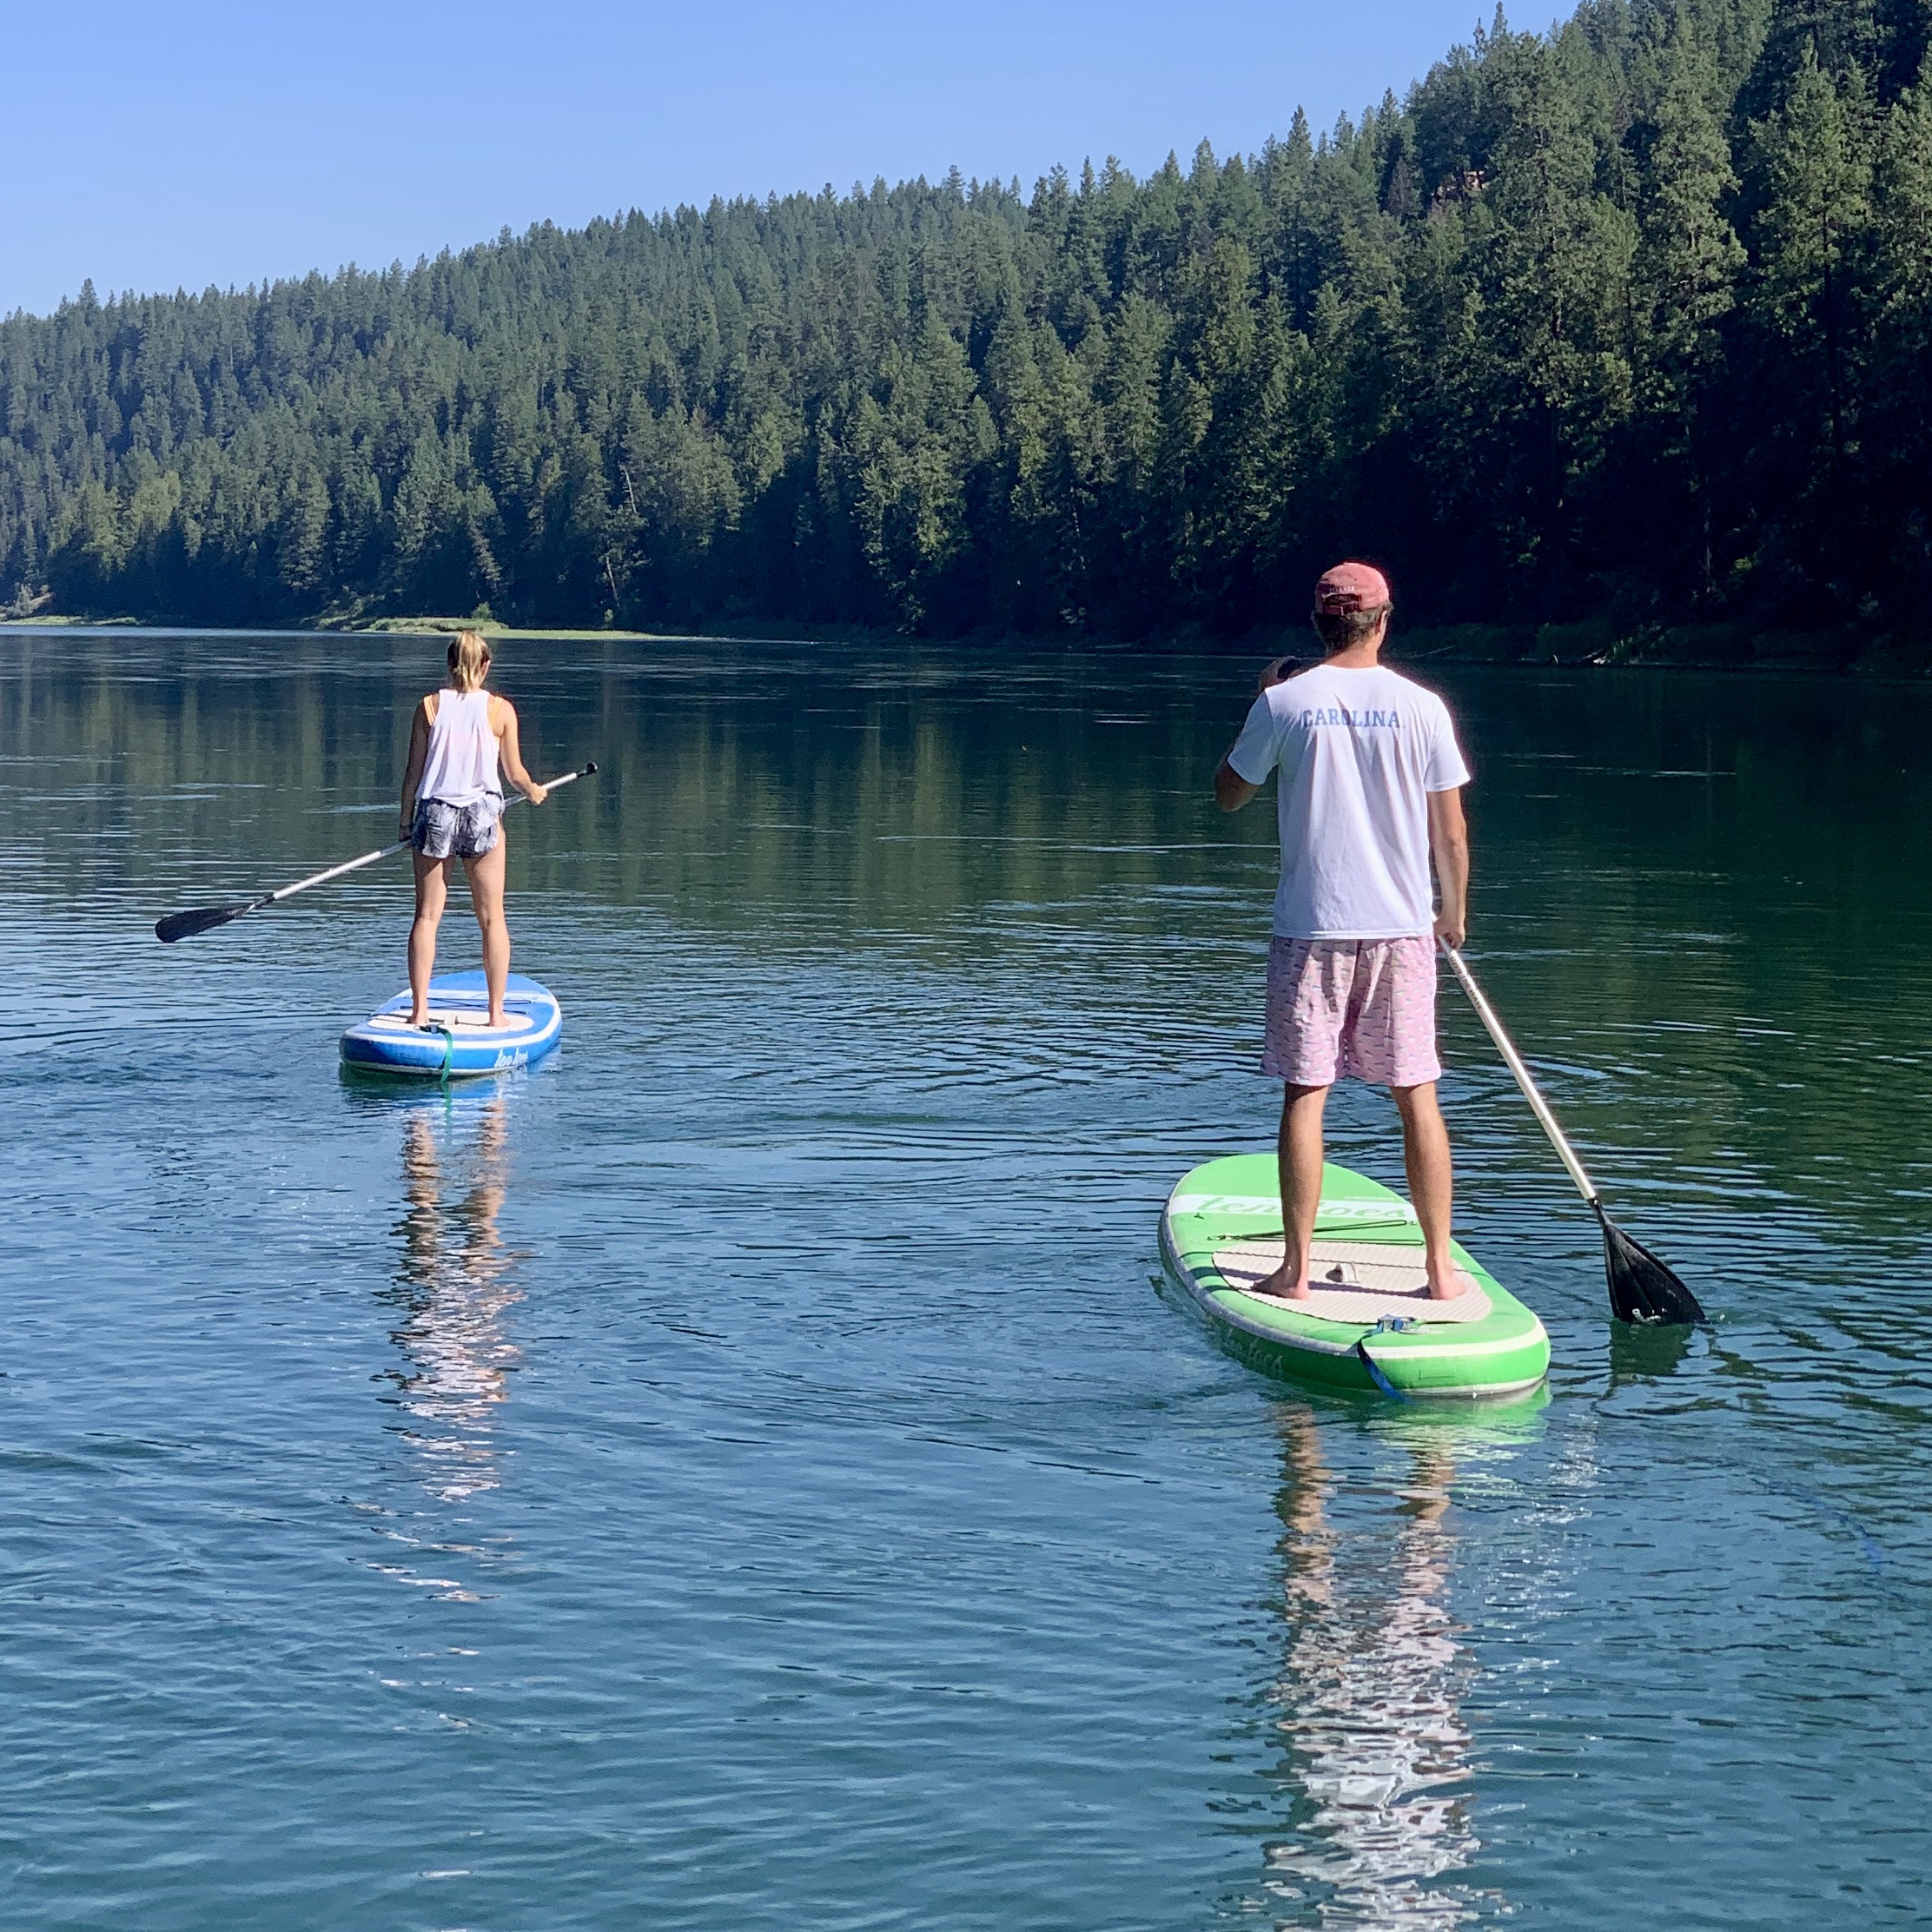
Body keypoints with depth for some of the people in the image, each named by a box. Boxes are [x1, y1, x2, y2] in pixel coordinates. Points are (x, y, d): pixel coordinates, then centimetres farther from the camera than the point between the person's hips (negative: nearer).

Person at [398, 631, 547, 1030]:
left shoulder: (429, 706, 0)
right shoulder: (500, 709, -3)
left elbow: (414, 771, 1)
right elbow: (515, 773, 3)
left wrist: (405, 820, 12)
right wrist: (534, 792, 25)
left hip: (434, 813, 1)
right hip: (482, 813, -1)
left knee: (427, 916, 6)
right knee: (492, 918, 7)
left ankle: (419, 1011, 1)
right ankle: (496, 1012, 7)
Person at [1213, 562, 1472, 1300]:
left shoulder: (1286, 702, -5)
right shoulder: (1422, 707, -3)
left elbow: (1228, 795, 10)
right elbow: (1450, 830, 2)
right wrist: (1454, 912, 18)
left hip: (1311, 928, -1)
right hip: (1402, 928, 1)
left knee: (1305, 1095, 3)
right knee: (1417, 1098, 8)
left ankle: (1296, 1271, 5)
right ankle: (1441, 1267, 11)